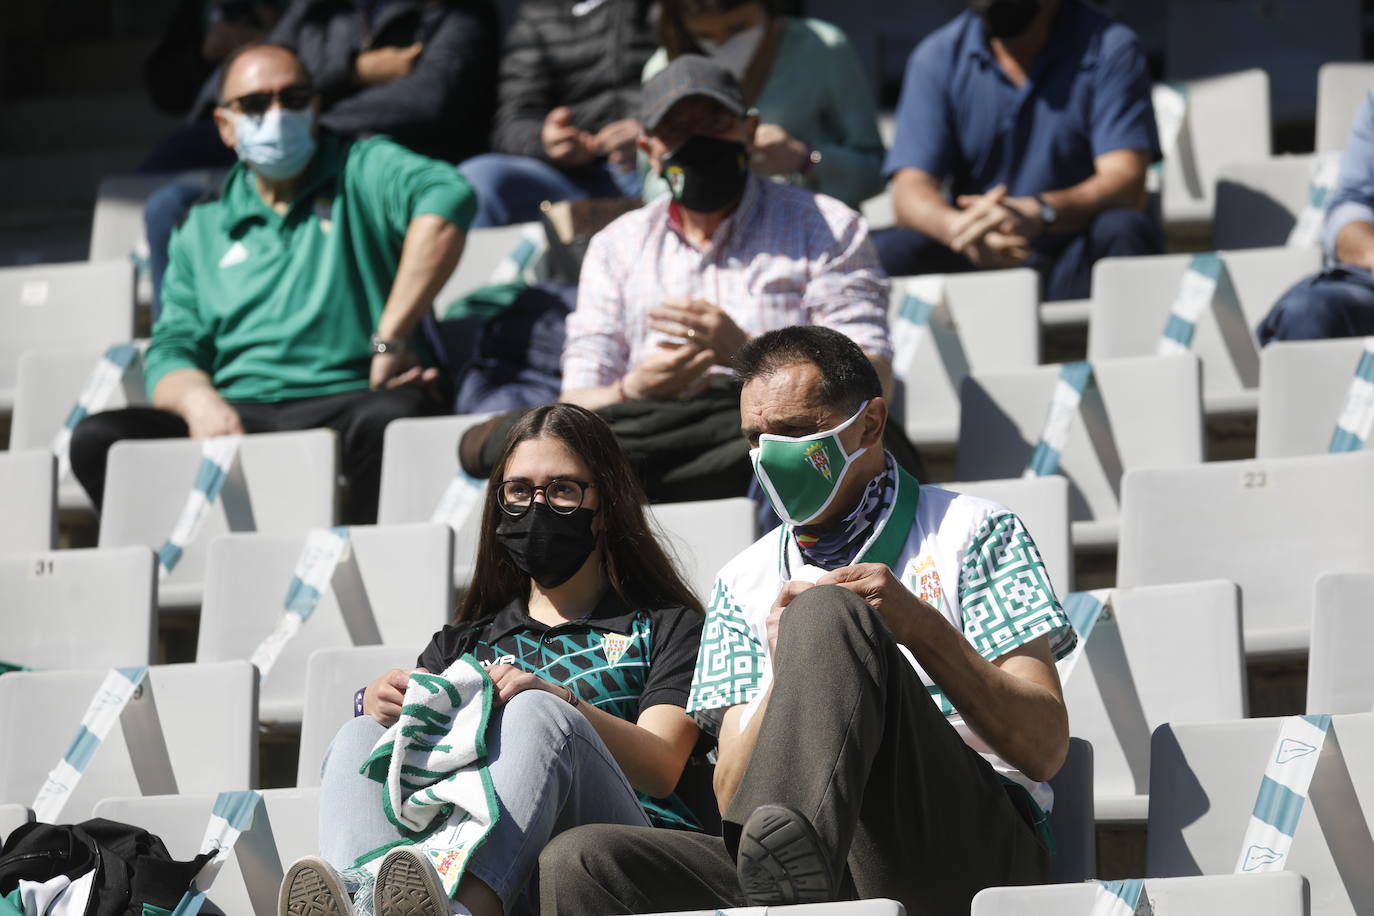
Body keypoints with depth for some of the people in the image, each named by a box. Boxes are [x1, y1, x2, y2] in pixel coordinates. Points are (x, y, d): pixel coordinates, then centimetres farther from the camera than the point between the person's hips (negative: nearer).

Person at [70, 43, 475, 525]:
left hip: (343, 403, -3)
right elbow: (172, 349, 17)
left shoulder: (363, 172, 11)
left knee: (390, 418, -39)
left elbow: (447, 196, -11)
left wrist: (389, 341, -17)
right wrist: (198, 400, -10)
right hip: (238, 415, 3)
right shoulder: (203, 231, 24)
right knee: (95, 438, -22)